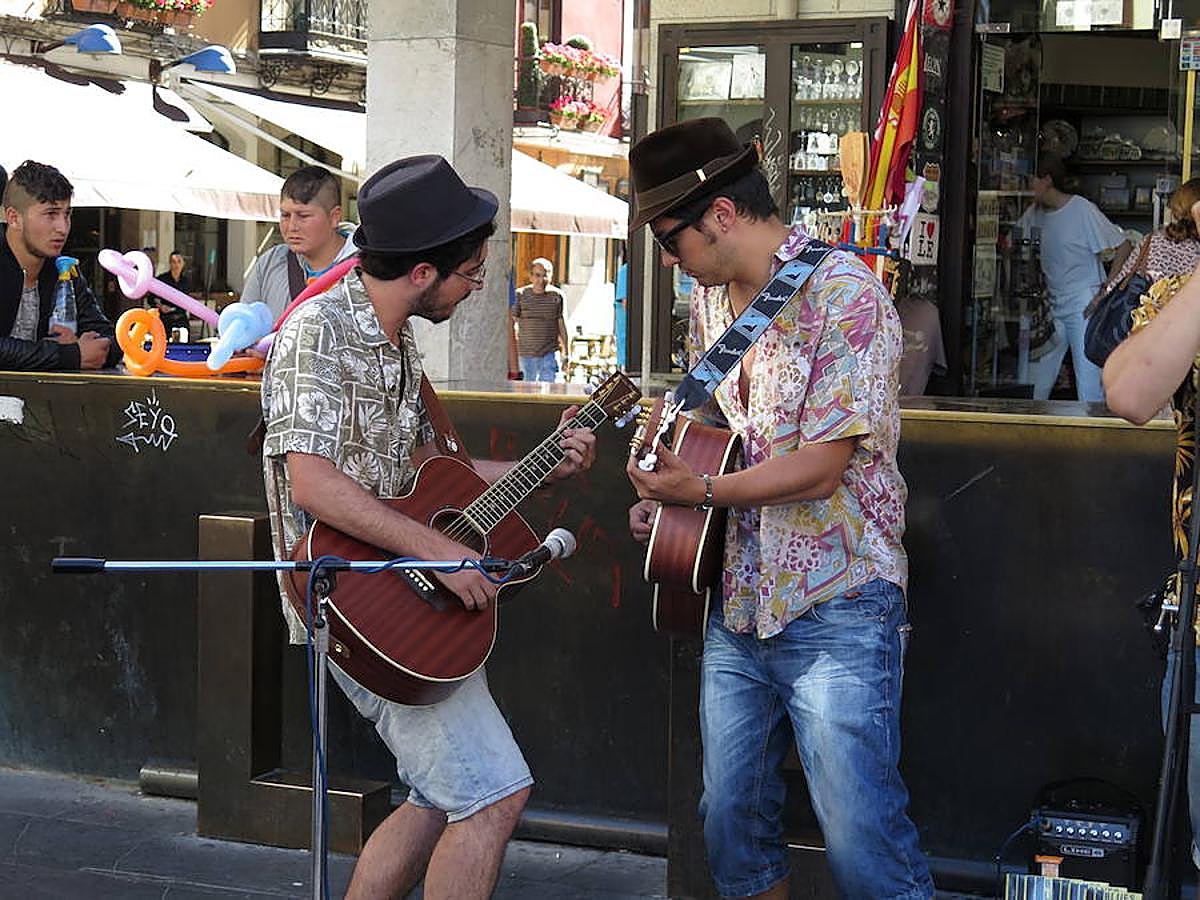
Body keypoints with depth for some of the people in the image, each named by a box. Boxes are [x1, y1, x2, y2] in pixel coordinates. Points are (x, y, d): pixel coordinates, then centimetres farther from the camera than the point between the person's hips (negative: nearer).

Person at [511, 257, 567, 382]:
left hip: (549, 352, -1)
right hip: (526, 353, 1)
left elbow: (561, 324, 7)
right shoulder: (521, 295, -1)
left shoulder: (556, 296, -1)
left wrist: (565, 352, 8)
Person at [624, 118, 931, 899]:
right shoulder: (712, 298, 12)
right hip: (737, 600, 8)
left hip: (833, 607, -8)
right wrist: (663, 498, 9)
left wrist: (701, 492, -15)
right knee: (733, 821, 12)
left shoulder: (842, 292, -15)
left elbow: (820, 468, -19)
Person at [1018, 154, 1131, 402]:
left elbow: (1124, 247, -8)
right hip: (1050, 307, 6)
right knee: (1036, 384, 5)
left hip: (1084, 307, -6)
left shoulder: (1082, 210, -10)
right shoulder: (1034, 214, 8)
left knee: (1090, 387, -6)